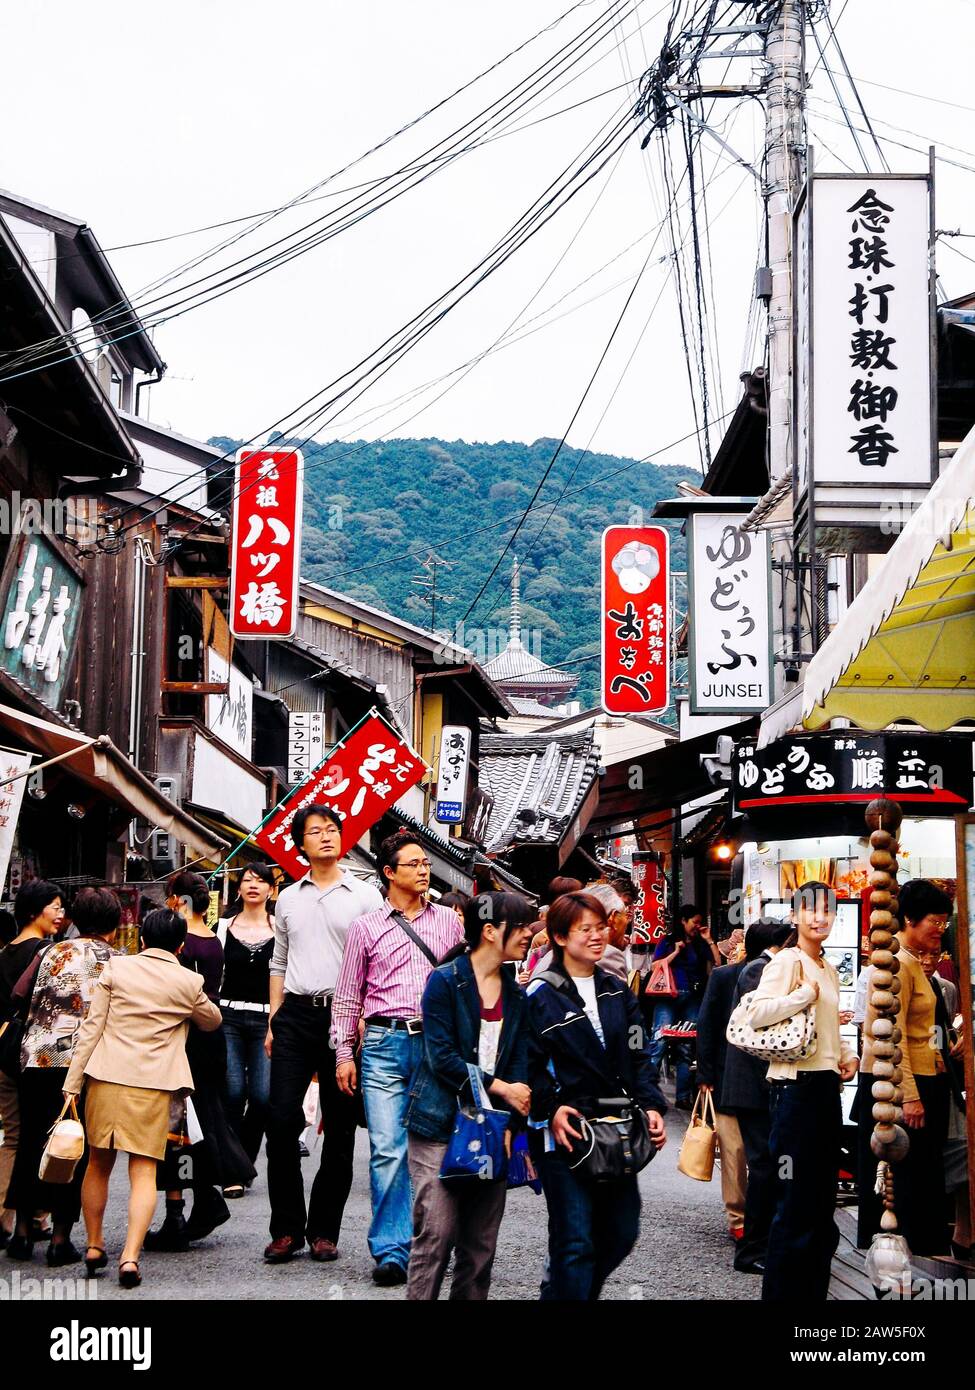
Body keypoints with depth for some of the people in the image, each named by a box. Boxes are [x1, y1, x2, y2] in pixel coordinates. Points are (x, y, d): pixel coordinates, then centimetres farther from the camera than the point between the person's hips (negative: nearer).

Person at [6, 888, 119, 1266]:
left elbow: (25, 1003, 6)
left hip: (38, 1061, 3)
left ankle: (23, 1231, 17)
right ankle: (60, 1238, 5)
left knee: (31, 1145, 13)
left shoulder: (51, 954, 6)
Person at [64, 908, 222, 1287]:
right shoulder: (188, 982, 1)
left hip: (105, 1079, 2)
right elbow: (212, 1021, 20)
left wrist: (72, 1084, 2)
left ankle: (94, 1246, 25)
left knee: (98, 1164, 17)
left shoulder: (116, 967, 2)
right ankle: (130, 1256, -13)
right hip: (152, 1085, -1)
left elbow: (91, 1028, 0)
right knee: (143, 1172, 0)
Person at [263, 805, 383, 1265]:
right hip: (295, 1016, 2)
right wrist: (273, 1022, 11)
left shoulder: (365, 896, 4)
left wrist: (364, 1021, -10)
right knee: (281, 1119, -7)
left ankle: (324, 1230, 10)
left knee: (340, 1129, 2)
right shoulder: (288, 899, 15)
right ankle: (286, 1228, 2)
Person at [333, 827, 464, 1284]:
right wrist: (344, 1052, 3)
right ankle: (391, 1251, -4)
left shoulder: (448, 921, 11)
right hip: (384, 1044, -1)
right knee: (387, 1150, -8)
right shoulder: (365, 927, 8)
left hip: (437, 1042, 1)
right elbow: (347, 996, 10)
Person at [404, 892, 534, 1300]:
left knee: (481, 1242, 7)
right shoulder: (444, 981, -6)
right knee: (436, 1234, -9)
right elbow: (442, 1058, -12)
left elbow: (519, 1063, 8)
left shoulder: (516, 994, 12)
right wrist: (499, 1087, -13)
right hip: (440, 1127, -6)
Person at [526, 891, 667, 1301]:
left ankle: (560, 1291, 32)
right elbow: (528, 1063, -8)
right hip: (564, 1131, -6)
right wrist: (551, 1109, -19)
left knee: (622, 1232, 11)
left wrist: (651, 1106, -1)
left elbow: (638, 1057, 12)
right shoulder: (540, 995, -4)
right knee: (575, 1240, -6)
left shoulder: (617, 993, 14)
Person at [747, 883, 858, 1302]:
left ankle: (815, 1290, 21)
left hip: (827, 1086, 9)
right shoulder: (786, 962, -9)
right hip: (796, 1086, -8)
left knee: (823, 1198, 13)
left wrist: (847, 1055, 10)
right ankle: (782, 1292, 2)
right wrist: (805, 994, -19)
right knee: (796, 1204, -5)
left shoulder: (830, 970, 16)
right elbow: (757, 1014, -24)